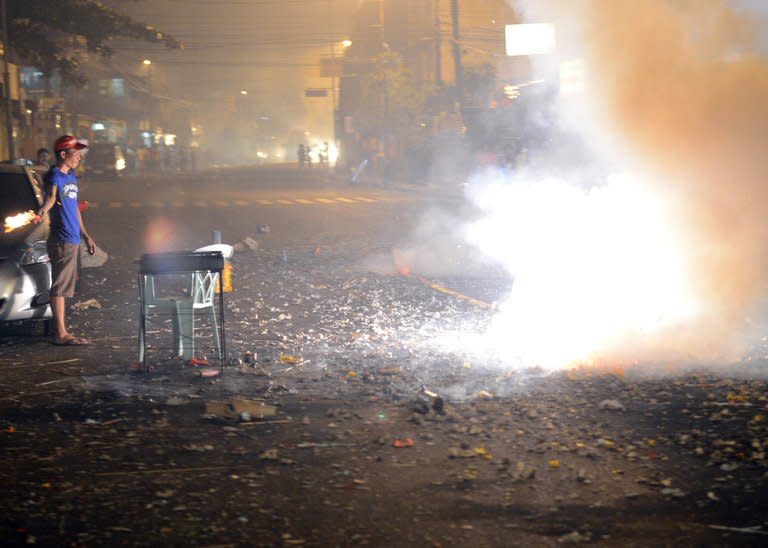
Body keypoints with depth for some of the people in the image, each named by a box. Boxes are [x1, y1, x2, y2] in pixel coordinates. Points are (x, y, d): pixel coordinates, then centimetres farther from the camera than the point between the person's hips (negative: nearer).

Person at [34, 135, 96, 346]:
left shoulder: (71, 176, 16)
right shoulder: (54, 176, -12)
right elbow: (51, 196, -33)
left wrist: (85, 236, 27)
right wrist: (42, 212, -54)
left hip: (72, 239, 10)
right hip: (61, 241, -10)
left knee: (64, 287, 13)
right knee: (59, 287, -7)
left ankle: (61, 331, 20)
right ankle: (60, 334, -7)